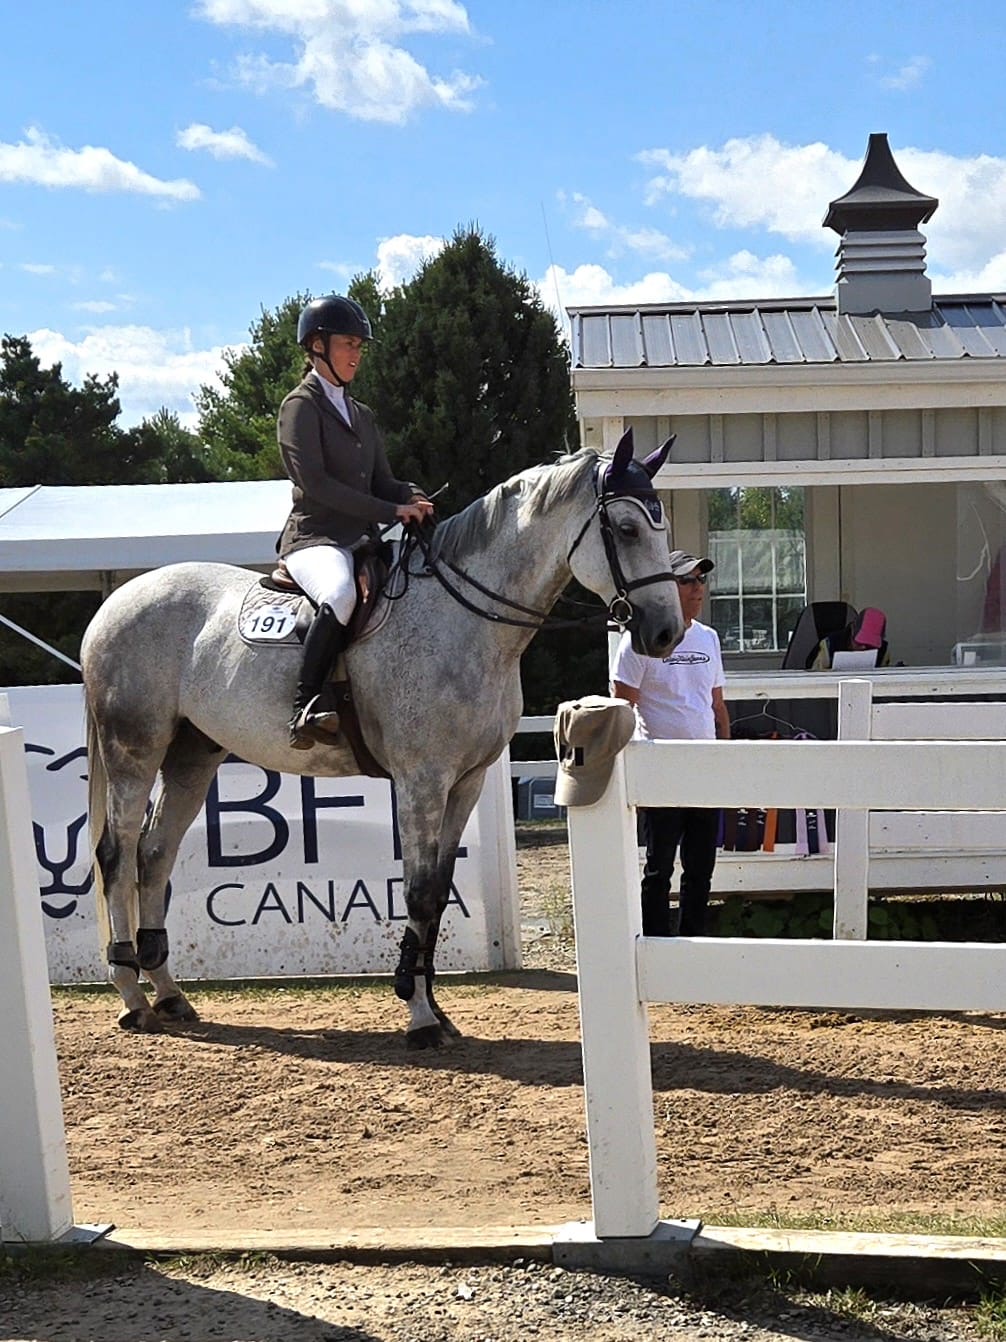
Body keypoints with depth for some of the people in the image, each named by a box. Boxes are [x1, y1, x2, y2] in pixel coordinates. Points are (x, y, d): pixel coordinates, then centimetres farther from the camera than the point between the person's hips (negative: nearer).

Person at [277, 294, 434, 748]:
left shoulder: (361, 416, 24)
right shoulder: (301, 405, 0)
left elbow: (382, 482, 20)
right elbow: (314, 482, -13)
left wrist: (412, 498, -5)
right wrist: (389, 511, -17)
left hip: (361, 540, 8)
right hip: (314, 538, -8)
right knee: (342, 592, -39)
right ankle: (305, 708, -38)